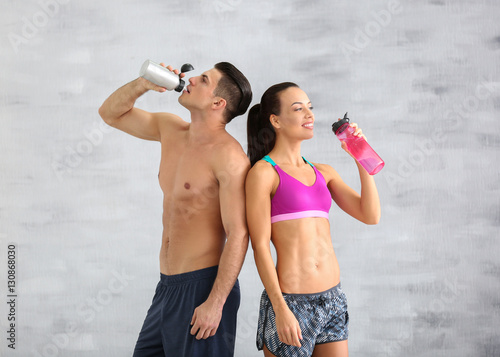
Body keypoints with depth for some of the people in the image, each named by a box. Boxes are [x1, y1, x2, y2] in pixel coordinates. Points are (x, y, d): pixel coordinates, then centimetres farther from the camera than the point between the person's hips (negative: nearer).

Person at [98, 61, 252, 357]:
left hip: (203, 285, -8)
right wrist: (144, 83, -2)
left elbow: (238, 235, -19)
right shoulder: (170, 130, 7)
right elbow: (111, 113, 18)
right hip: (167, 287, 8)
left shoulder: (228, 155, -17)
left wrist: (216, 302, -22)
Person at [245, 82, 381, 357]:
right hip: (292, 301, -6)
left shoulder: (323, 172, 13)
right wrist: (281, 310, -15)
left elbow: (370, 216, 5)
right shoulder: (264, 172, -6)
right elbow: (260, 246, -10)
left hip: (333, 297, 6)